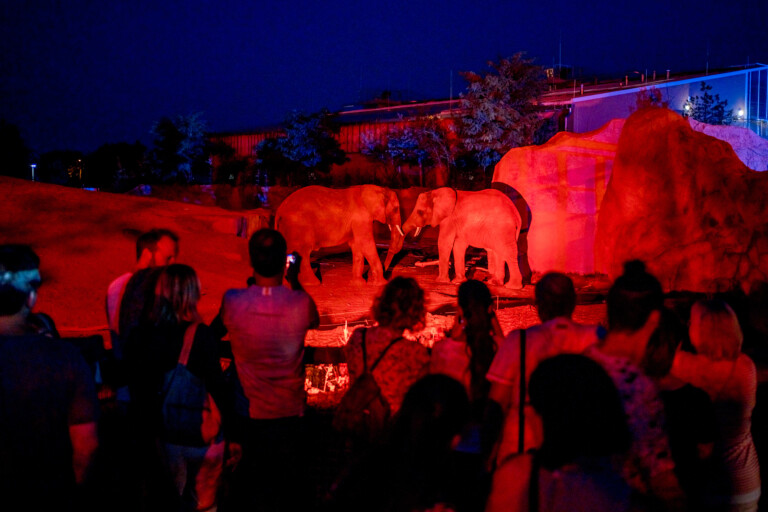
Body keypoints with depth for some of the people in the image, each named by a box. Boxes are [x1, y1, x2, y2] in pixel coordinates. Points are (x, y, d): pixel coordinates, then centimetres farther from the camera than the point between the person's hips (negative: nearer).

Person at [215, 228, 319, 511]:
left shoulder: (233, 301, -20)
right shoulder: (301, 303, -21)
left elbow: (216, 331, 2)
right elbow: (314, 320, 4)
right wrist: (295, 281, 12)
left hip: (249, 414, 1)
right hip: (289, 413, -1)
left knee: (247, 482, 23)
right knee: (290, 486, 20)